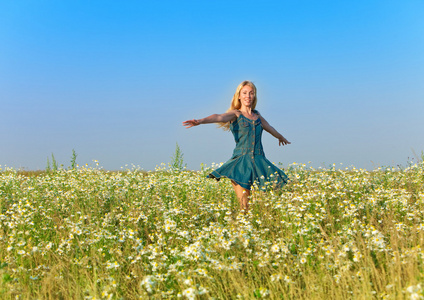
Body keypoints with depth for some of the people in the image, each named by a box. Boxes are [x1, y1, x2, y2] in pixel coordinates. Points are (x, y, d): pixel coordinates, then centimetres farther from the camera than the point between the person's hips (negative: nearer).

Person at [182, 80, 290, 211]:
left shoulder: (257, 116, 19)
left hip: (260, 161, 5)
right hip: (241, 160, -5)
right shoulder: (235, 114, 4)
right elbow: (219, 117, -18)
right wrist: (200, 121, -38)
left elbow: (270, 128, 40)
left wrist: (281, 137, 60)